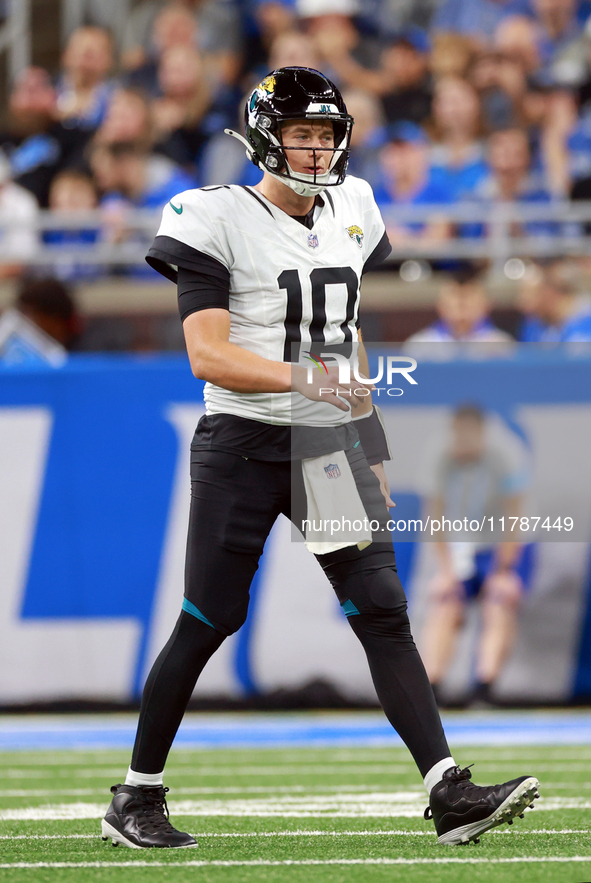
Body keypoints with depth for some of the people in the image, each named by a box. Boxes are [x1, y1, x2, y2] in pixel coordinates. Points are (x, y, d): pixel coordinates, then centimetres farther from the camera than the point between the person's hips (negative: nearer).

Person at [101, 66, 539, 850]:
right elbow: (206, 355, -18)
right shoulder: (221, 220, -9)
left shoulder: (350, 214, 12)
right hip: (244, 444, -5)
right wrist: (304, 379, -29)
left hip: (332, 446, 5)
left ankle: (448, 794, -9)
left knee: (384, 611, -4)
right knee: (207, 623, -1)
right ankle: (135, 798, 13)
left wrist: (370, 446, 18)